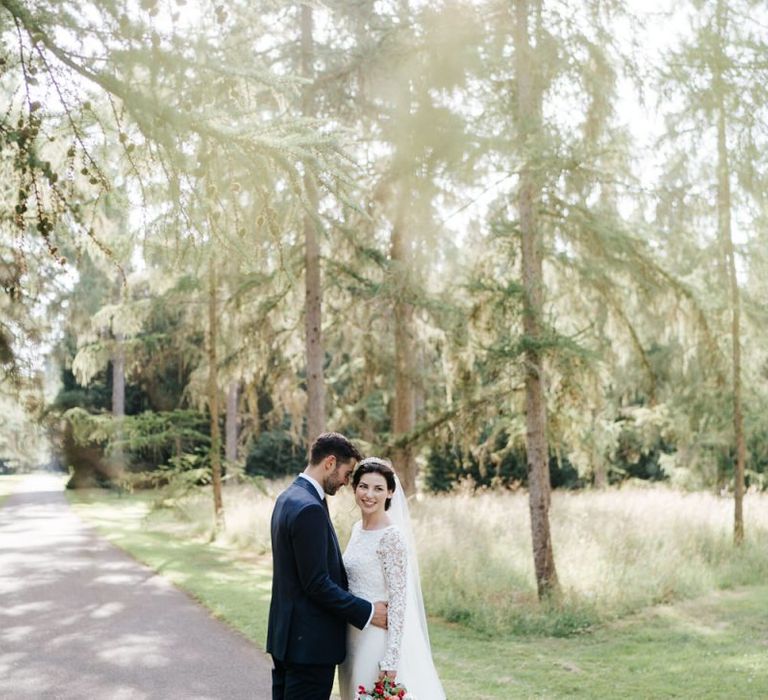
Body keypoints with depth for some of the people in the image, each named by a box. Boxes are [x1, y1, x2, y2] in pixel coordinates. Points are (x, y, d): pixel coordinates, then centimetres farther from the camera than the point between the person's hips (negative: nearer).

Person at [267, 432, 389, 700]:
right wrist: (367, 612, -14)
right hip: (310, 640, -10)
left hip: (287, 633, 10)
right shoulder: (309, 509, -21)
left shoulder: (289, 497, 11)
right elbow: (317, 584, -22)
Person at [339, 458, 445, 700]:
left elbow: (398, 600, -19)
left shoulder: (391, 536, -17)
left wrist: (390, 660, -22)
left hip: (379, 639, -8)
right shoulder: (357, 529, 7)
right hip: (354, 639, 8)